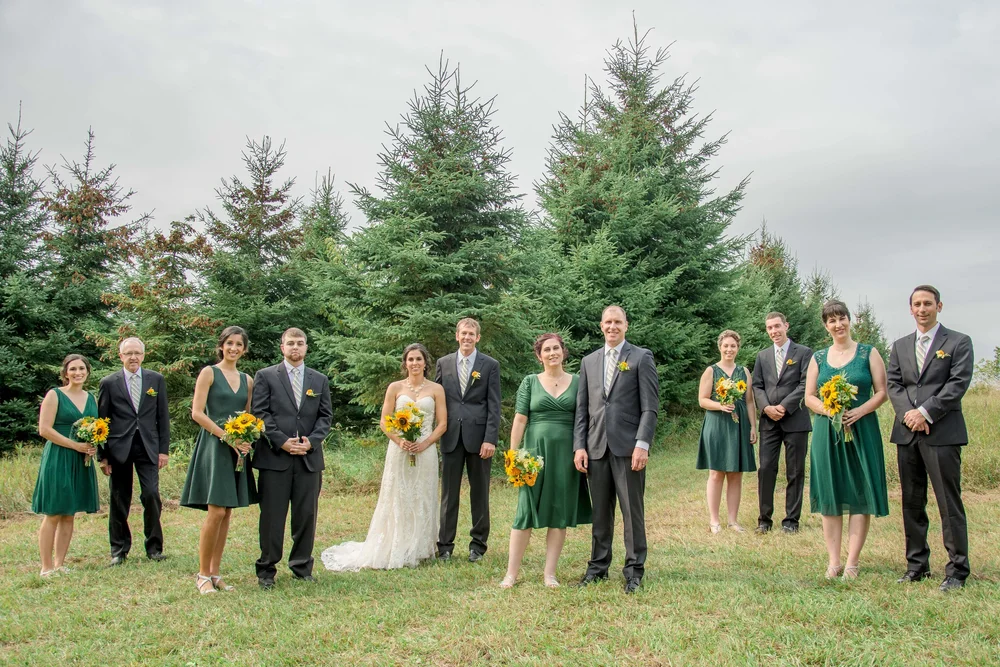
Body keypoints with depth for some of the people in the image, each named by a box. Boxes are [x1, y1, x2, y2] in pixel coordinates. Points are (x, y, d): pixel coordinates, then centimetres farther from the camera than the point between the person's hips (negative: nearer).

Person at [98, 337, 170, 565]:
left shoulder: (156, 380, 7)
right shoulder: (109, 383, 4)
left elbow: (163, 416, 7)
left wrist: (164, 449, 1)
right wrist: (102, 456, 1)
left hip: (148, 446, 0)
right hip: (119, 447, 0)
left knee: (151, 495, -7)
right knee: (119, 501, 6)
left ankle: (154, 547, 6)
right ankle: (119, 550, 18)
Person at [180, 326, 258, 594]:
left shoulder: (247, 380, 15)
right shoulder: (209, 373, -1)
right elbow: (197, 413, -8)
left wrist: (247, 437, -2)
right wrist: (227, 436, -15)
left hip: (238, 450, 5)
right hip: (214, 447, -5)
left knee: (227, 514, 6)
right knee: (216, 512, -11)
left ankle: (215, 573, 13)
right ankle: (203, 574, 0)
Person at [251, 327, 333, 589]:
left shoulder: (320, 379, 15)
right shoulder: (265, 376, 5)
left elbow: (325, 416, 10)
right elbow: (259, 413, -2)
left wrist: (311, 441, -6)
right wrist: (282, 441, -12)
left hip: (309, 457, 3)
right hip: (274, 457, -3)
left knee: (307, 515, 6)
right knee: (272, 516, 1)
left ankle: (302, 567, 18)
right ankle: (266, 570, 12)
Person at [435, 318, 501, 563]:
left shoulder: (490, 365, 2)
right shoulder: (443, 363, 10)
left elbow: (494, 405, -2)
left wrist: (490, 439, -11)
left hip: (479, 437, -2)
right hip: (451, 436, 2)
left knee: (480, 493, 6)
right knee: (449, 493, 6)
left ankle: (478, 545, 17)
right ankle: (445, 545, 14)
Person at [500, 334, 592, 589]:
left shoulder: (577, 383, 7)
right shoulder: (530, 382, 4)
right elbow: (520, 419, 0)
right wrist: (513, 454, -5)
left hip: (566, 453, 1)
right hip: (536, 450, -1)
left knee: (561, 513, 5)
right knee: (526, 511, 0)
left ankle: (549, 573, 14)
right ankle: (512, 573, 7)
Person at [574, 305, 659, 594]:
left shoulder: (642, 357, 1)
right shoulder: (589, 361, 14)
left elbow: (650, 407, -5)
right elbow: (582, 408, 12)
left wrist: (642, 445, -13)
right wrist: (579, 446, 3)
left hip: (628, 447, -4)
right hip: (596, 447, 4)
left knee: (632, 511, 2)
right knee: (600, 511, 10)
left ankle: (634, 569, 13)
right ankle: (598, 566, 21)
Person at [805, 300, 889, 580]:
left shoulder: (869, 353, 3)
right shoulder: (818, 358, 10)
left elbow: (882, 392, -1)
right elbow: (809, 397, 9)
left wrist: (859, 412, -17)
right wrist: (828, 409, -11)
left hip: (861, 430, -2)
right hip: (827, 432, 2)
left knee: (860, 494, -2)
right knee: (829, 495, 3)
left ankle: (852, 562, 3)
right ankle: (833, 561, 9)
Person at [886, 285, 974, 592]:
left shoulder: (958, 342, 4)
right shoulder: (900, 346, 17)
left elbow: (958, 383, -7)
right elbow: (893, 385, 9)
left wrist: (926, 412, -14)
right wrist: (907, 414, -9)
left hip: (942, 431, -5)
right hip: (907, 432, 5)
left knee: (949, 503, -4)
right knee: (912, 503, 8)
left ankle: (957, 571, 4)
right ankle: (917, 564, 17)